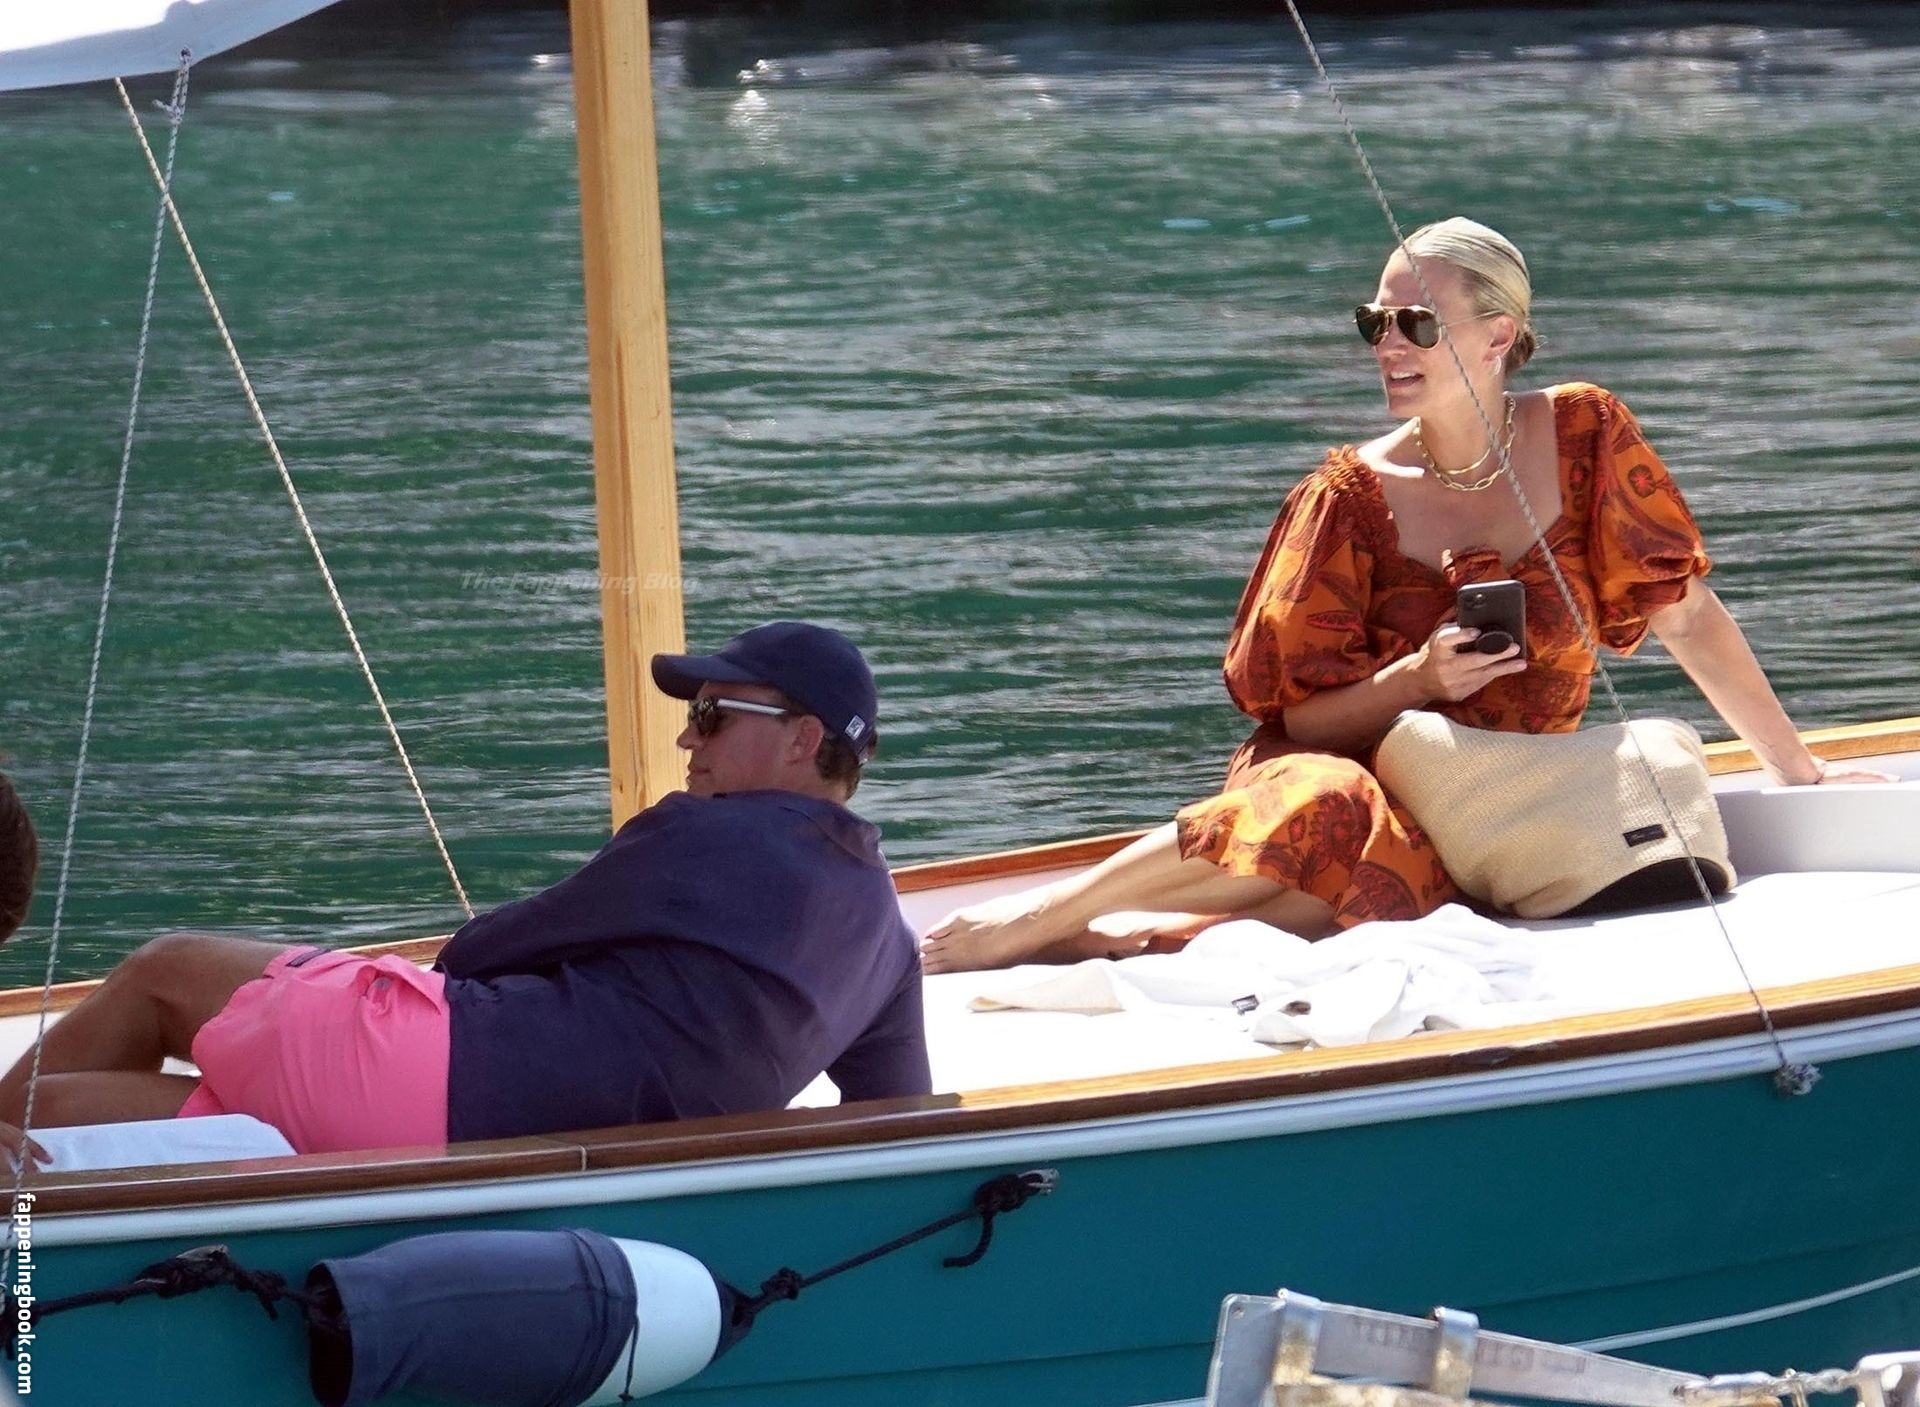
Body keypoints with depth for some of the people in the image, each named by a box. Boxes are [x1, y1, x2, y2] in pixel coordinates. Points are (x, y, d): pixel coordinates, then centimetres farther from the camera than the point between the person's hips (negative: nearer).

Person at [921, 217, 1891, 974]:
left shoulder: (1584, 437, 0)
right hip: (1369, 773, 0)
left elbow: (1687, 615, 8)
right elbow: (1301, 715, 1)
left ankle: (1111, 934, -32)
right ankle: (1025, 920, -33)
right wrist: (1416, 682, -18)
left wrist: (1798, 770, 9)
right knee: (1322, 806, -40)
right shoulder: (1355, 494, -2)